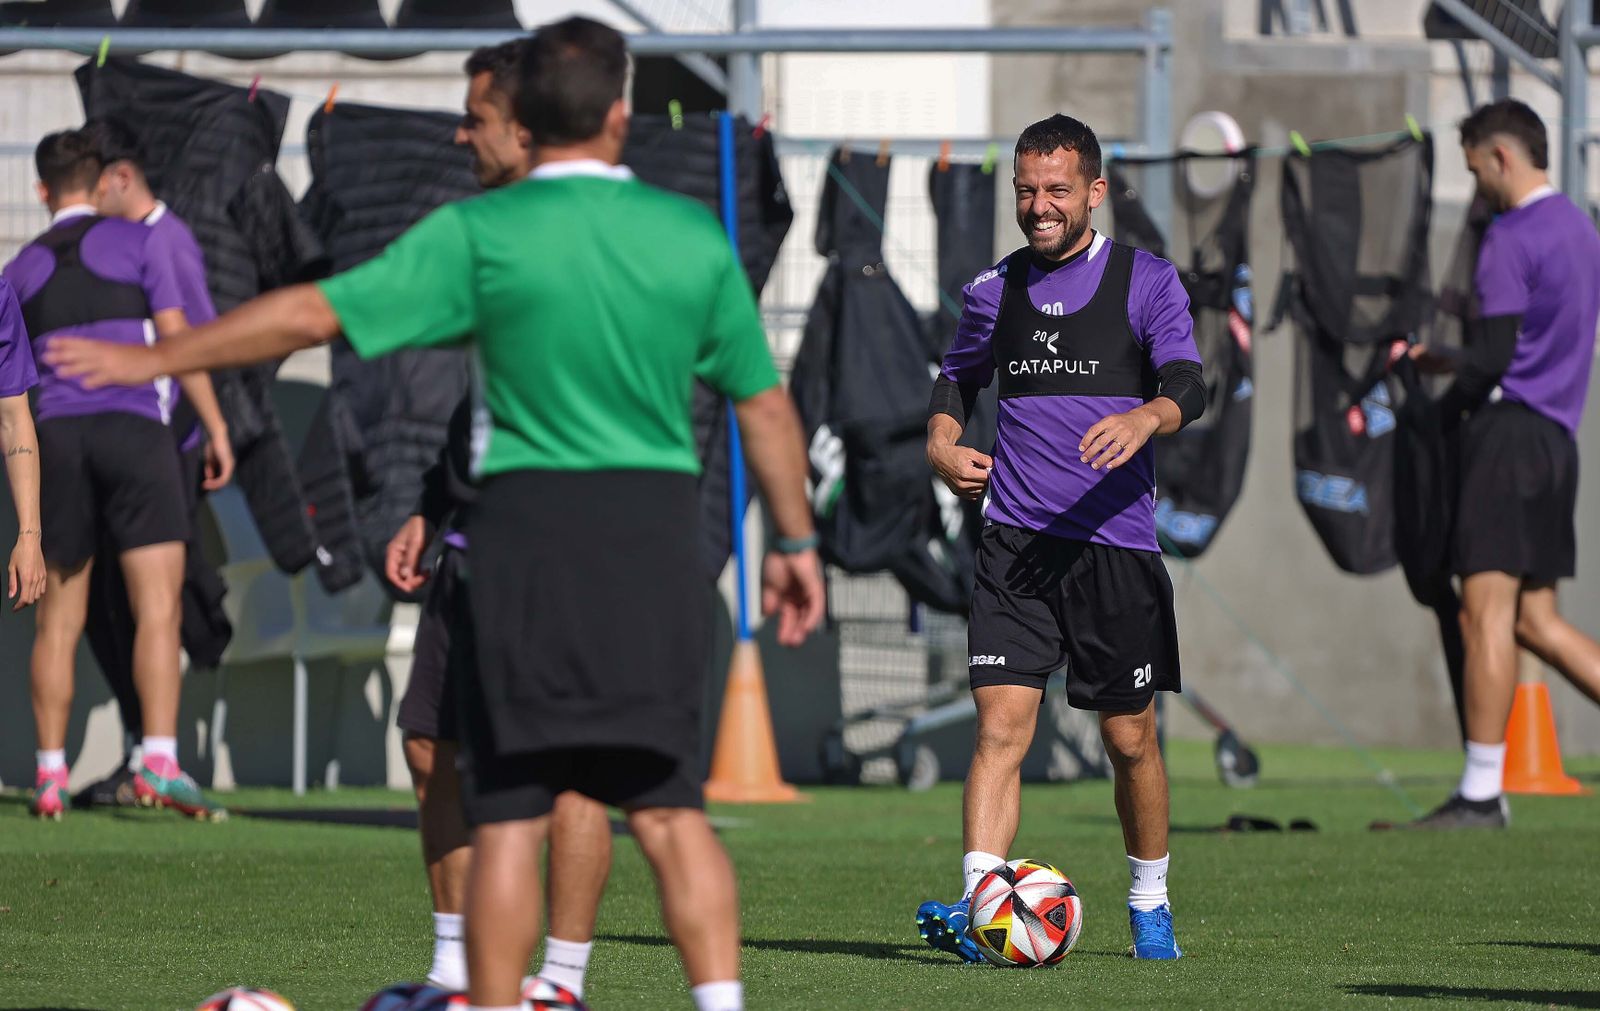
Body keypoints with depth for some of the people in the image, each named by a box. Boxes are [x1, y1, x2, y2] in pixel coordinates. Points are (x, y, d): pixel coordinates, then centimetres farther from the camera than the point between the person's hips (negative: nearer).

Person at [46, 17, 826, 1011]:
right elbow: (766, 404, 9)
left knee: (511, 814, 3)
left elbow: (314, 313, -4)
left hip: (531, 528, -2)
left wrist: (156, 359, 6)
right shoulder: (696, 237, 2)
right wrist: (796, 541, 21)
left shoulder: (481, 234, -6)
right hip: (661, 535, 2)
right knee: (670, 807, 7)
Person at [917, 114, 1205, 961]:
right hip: (1015, 542, 1)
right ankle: (978, 908, -21)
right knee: (1001, 723, -12)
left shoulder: (1146, 281, 1)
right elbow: (959, 376, 25)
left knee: (1131, 739, 7)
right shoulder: (995, 289, 10)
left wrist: (1145, 417, -34)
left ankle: (1150, 905, 27)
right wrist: (941, 443, 4)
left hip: (1117, 543, -1)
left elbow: (1186, 385, -11)